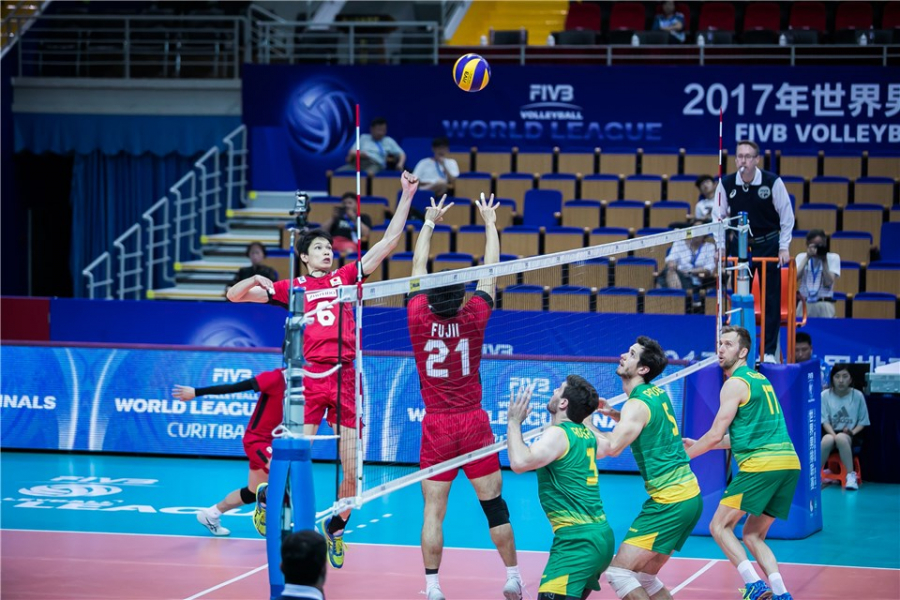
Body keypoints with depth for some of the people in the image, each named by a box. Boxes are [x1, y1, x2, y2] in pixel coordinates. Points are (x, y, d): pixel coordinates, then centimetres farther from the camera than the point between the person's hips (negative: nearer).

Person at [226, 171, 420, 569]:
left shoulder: (346, 277, 15)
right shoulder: (291, 288, 10)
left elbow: (388, 242, 14)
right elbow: (234, 296, 11)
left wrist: (406, 196, 10)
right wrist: (256, 280, -9)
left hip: (346, 378, 2)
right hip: (309, 375, -2)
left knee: (353, 473, 1)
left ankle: (335, 527, 24)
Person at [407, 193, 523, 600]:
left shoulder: (419, 318, -6)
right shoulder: (473, 319, -8)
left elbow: (418, 269, 8)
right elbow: (490, 273, 4)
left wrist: (429, 223, 20)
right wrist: (490, 224, 15)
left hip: (436, 426, 0)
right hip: (473, 423, 0)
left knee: (433, 510, -1)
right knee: (494, 504, 7)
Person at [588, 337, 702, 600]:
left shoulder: (638, 403, -15)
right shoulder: (657, 393, 12)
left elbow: (610, 447, -28)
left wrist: (584, 420, -13)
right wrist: (613, 414, 15)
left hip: (670, 502, -9)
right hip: (689, 496, 9)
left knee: (618, 572, -10)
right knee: (645, 578, 16)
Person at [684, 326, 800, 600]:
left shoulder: (736, 383, -3)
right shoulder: (759, 379, 24)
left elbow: (716, 434, -6)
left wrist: (685, 455, 9)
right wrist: (697, 444, 32)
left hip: (761, 464, -9)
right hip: (789, 462, 9)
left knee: (720, 526, -1)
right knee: (753, 535, 14)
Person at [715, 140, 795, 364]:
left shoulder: (772, 182, -14)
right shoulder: (726, 184, -8)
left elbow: (787, 216, -5)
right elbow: (719, 216, 3)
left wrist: (784, 247, -7)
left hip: (768, 244, -2)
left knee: (771, 299, 0)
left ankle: (769, 351, 6)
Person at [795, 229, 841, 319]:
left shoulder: (833, 258, 5)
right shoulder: (801, 257, 10)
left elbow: (828, 283, -6)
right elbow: (795, 278, -7)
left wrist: (824, 261, -10)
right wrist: (807, 258, -10)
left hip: (824, 304, -1)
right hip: (804, 303, 1)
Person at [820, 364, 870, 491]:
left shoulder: (857, 395, 0)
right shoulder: (825, 395, 0)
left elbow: (863, 421, 5)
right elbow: (825, 421, -3)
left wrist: (853, 432, -13)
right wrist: (833, 434, -20)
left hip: (850, 435, -1)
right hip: (830, 432, 1)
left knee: (841, 438, -37)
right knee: (828, 440, -36)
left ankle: (851, 475, -31)